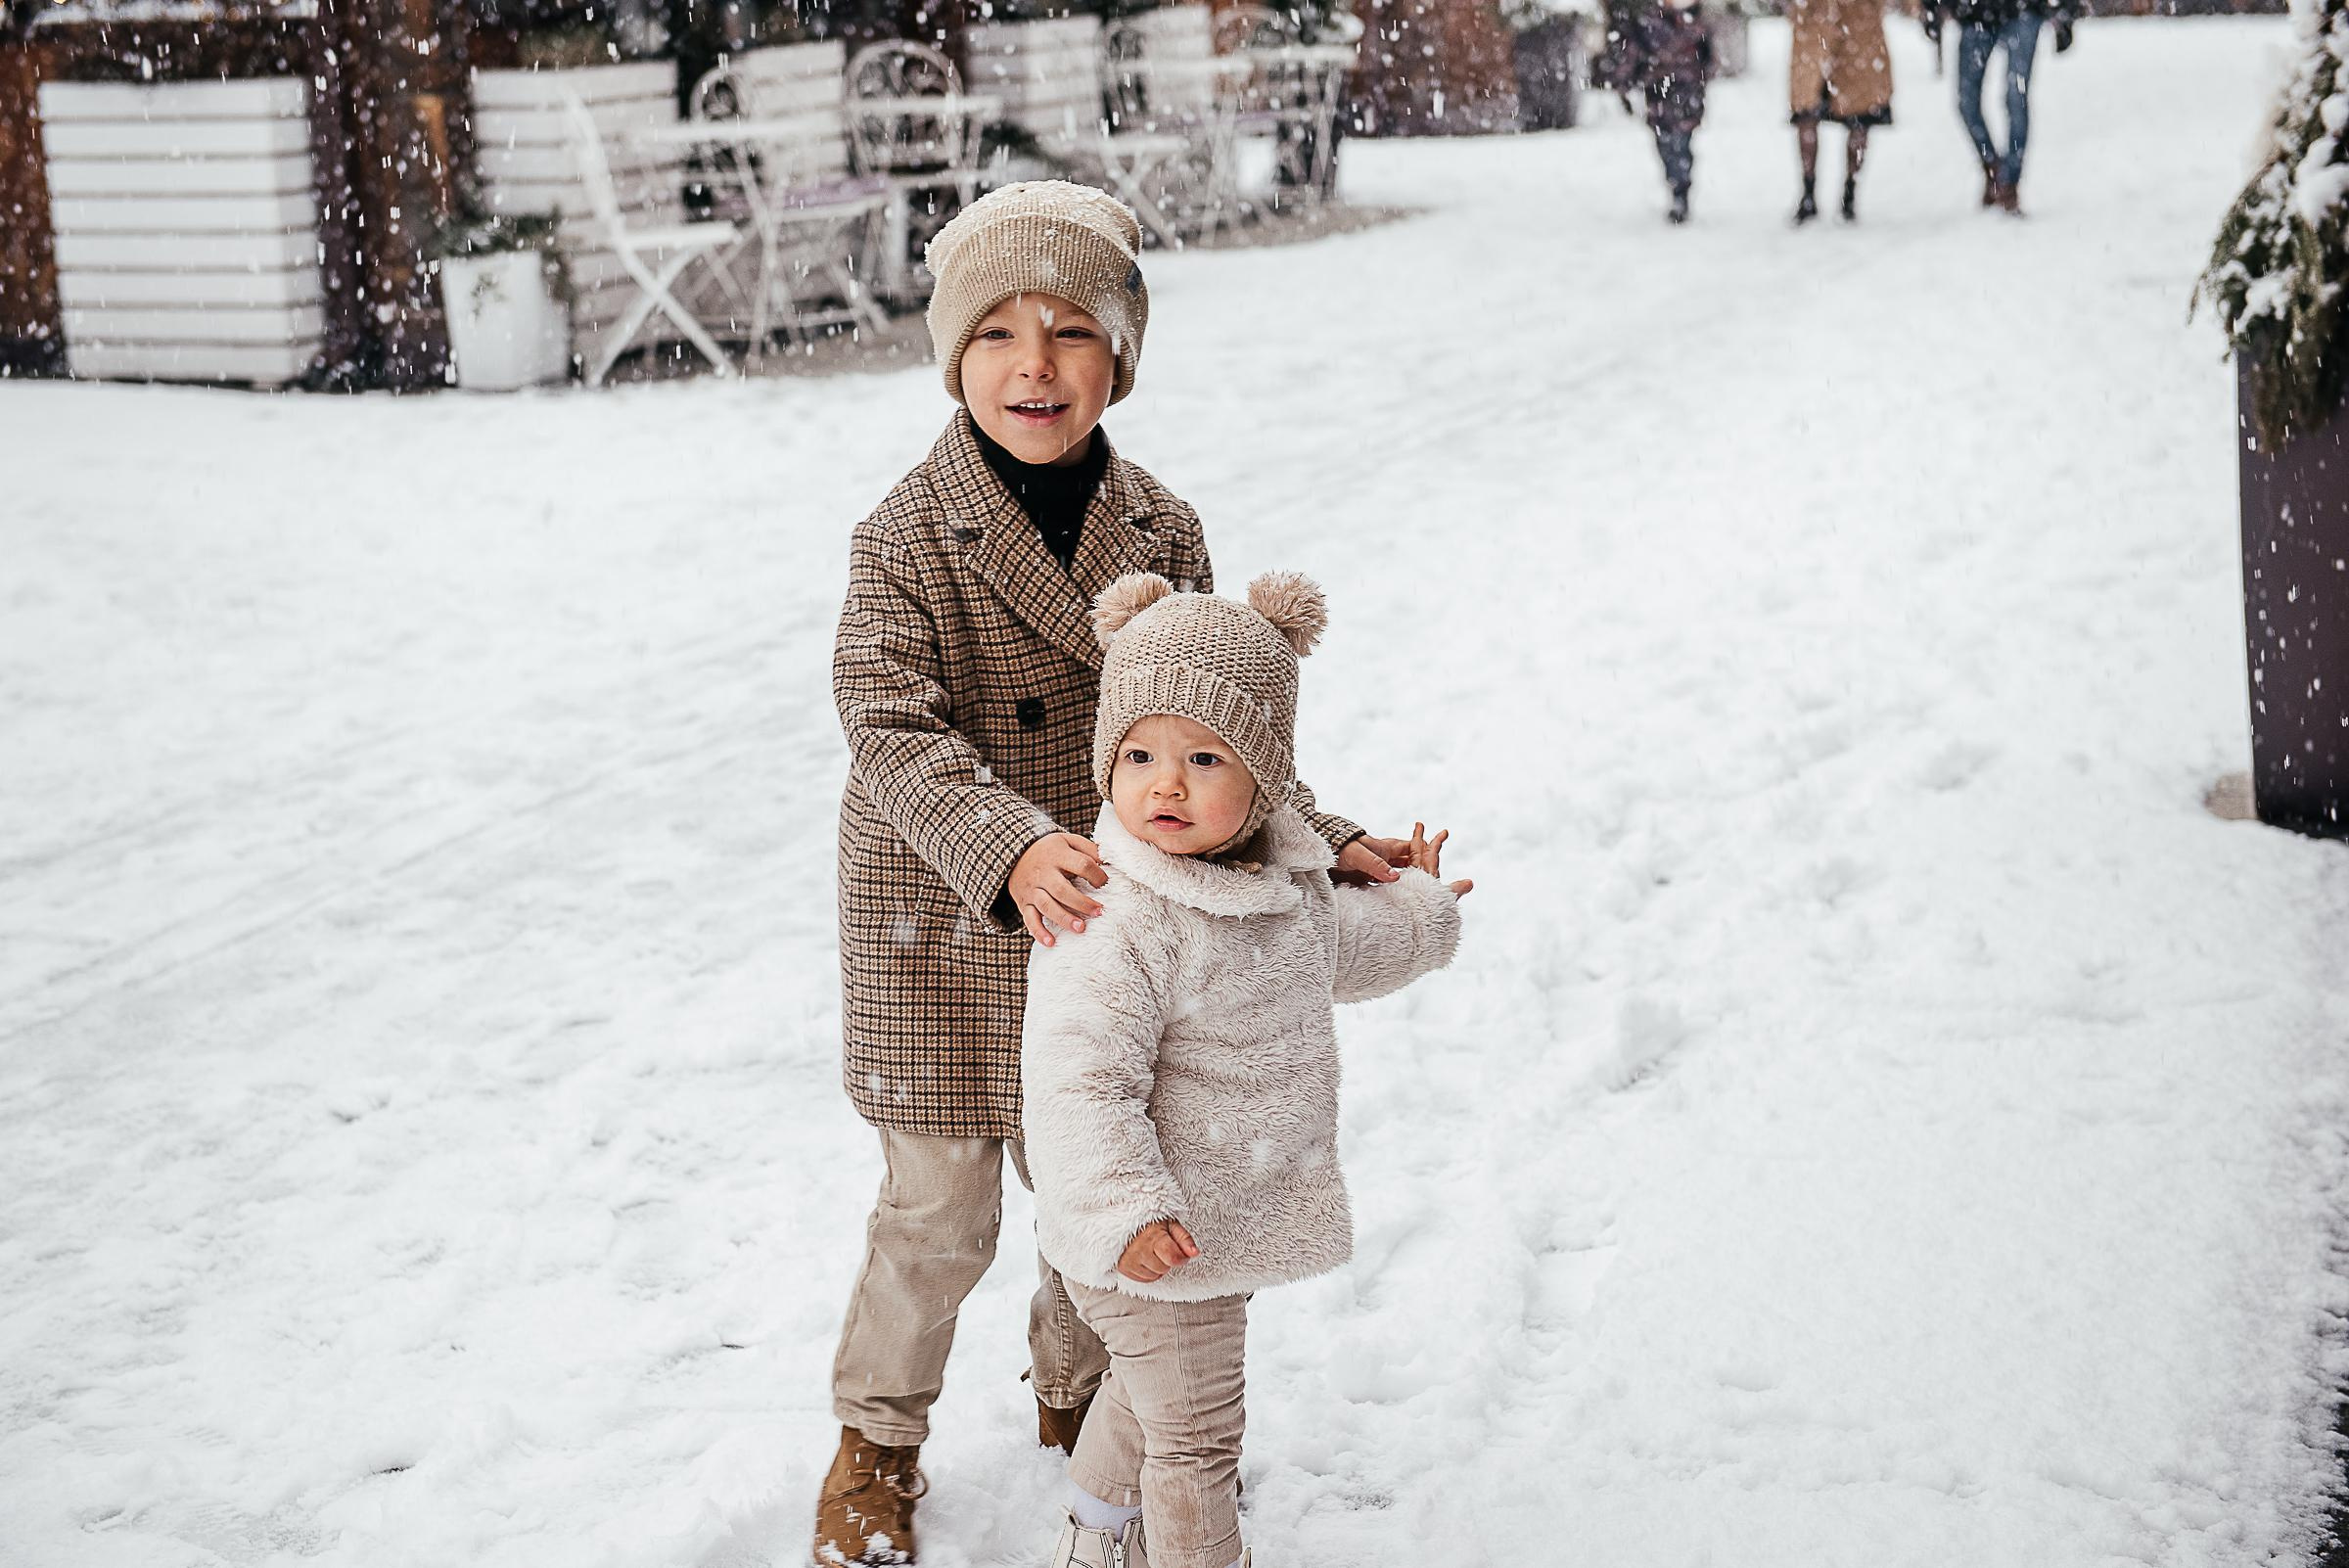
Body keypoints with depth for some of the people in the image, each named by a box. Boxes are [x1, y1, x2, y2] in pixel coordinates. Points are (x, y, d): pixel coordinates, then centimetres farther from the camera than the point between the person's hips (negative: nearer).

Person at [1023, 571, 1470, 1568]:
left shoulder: (1282, 879, 0)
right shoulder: (1112, 925, -30)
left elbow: (1332, 949, 23)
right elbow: (1076, 1078, -32)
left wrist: (1416, 913, 35)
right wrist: (1124, 1210, -38)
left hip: (1234, 1218, 9)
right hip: (1156, 1248, -9)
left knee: (1147, 1392, 29)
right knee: (1195, 1436, 7)